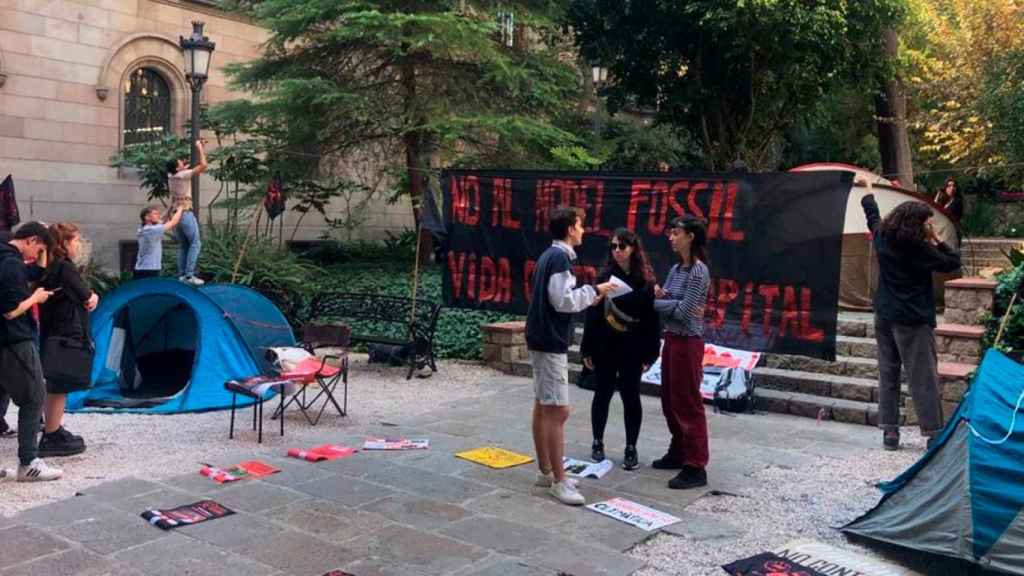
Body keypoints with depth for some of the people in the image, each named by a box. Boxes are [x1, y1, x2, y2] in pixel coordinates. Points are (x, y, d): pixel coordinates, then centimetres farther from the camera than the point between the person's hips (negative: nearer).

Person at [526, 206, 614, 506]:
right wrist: (594, 291, -11)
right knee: (558, 411, -8)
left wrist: (587, 298, 11)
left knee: (543, 407, 14)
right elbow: (563, 301, -21)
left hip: (542, 339, 11)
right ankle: (559, 481, -4)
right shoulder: (560, 257, -16)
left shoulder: (549, 255, 15)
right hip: (551, 342, -11)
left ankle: (545, 472, 22)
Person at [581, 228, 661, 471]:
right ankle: (598, 443, 25)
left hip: (632, 349, -1)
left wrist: (649, 353, -6)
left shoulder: (645, 280, -3)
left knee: (630, 397, 6)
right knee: (602, 394, 11)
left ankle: (631, 449, 17)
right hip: (605, 347, 1)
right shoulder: (604, 276, -1)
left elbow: (652, 319, -3)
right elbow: (592, 313, -1)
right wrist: (587, 349, -4)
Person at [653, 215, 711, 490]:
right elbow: (664, 300, 8)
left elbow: (683, 312, -19)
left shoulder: (699, 271, -15)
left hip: (688, 342, -9)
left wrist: (658, 303, -6)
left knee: (688, 404, -5)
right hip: (671, 340, 9)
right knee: (670, 401, 15)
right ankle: (678, 453, 29)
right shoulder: (676, 269, 11)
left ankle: (696, 468, 1)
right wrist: (660, 295, -13)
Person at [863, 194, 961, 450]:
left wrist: (868, 193, 38)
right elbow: (952, 263, -5)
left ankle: (889, 431, 13)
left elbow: (872, 215, 21)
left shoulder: (882, 237, 1)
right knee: (923, 378, -2)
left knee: (888, 374, 10)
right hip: (913, 321, -6)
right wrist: (936, 241, -1)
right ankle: (933, 432, 0)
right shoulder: (920, 249, -15)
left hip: (884, 317, 6)